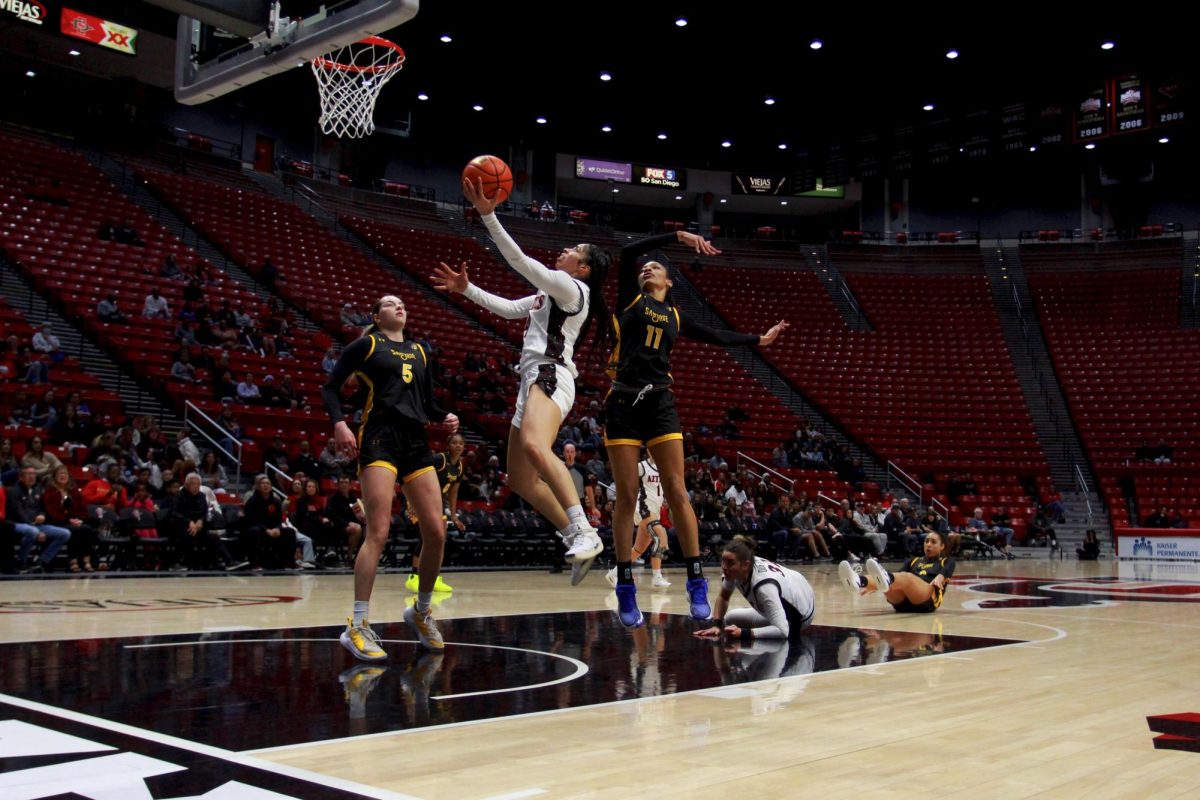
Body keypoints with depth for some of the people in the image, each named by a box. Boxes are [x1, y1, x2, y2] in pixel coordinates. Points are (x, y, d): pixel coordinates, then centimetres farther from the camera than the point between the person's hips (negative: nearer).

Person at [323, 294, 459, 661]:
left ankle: (421, 611, 20)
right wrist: (339, 423, -14)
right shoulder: (366, 344, 6)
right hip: (380, 438, -6)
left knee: (436, 533, 0)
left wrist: (444, 418, 3)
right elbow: (330, 387, 2)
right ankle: (357, 626, -12)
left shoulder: (419, 351, 22)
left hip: (416, 442, 6)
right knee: (379, 532, -17)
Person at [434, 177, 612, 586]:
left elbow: (522, 262, -12)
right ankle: (575, 538, 12)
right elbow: (507, 307, 35)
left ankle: (585, 532, -43)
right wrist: (467, 288, 29)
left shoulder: (572, 288, -1)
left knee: (535, 447, -37)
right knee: (521, 479, 8)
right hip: (533, 379, 10)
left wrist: (488, 215, -15)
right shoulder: (549, 295, 27)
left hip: (551, 376, -10)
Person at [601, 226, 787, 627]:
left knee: (676, 491, -5)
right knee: (626, 496, -3)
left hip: (660, 403, 2)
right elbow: (627, 252, -4)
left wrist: (759, 339, 33)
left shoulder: (675, 317, 20)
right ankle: (626, 587, 4)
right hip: (623, 403, -2)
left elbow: (715, 336, 30)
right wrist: (679, 237, -8)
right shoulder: (629, 299, 11)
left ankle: (696, 582, -1)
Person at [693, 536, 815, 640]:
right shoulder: (735, 568, -21)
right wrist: (716, 625, -19)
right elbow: (723, 597, -3)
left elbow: (782, 631, -47)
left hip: (799, 613, -7)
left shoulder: (764, 585, -42)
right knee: (730, 619, 9)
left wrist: (742, 633, -50)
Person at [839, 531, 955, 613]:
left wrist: (938, 579, -28)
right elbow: (898, 575, 16)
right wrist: (870, 586, -3)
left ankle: (886, 580, -71)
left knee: (907, 577, -36)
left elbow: (945, 572, -2)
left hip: (928, 600, -4)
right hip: (903, 602, 4)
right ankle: (859, 582, -61)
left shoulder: (947, 561, 23)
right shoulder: (914, 560, 33)